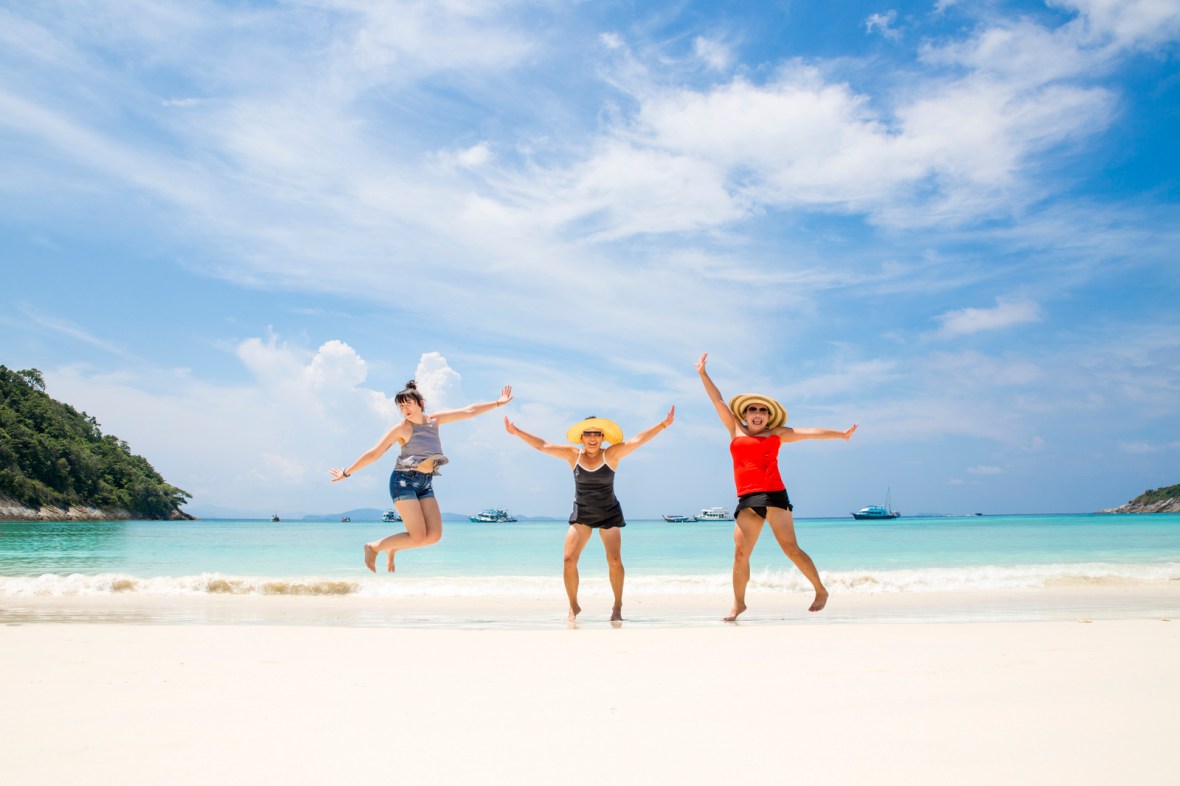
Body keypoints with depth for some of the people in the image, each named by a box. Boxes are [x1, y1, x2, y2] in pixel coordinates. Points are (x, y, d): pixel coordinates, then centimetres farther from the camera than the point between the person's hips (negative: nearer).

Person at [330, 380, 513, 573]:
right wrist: (347, 473, 0)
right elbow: (373, 454, -2)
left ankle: (392, 548, 18)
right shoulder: (401, 429, -6)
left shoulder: (434, 420, 7)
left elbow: (469, 411, 9)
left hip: (425, 483, 6)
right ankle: (374, 547, 8)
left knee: (434, 535, -6)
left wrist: (498, 403, 9)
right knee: (418, 537, -13)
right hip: (404, 481, -6)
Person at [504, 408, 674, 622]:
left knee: (615, 561, -8)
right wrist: (517, 432, -5)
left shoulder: (611, 455, -10)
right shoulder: (573, 455, -5)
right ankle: (573, 606, 11)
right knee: (569, 560, -9)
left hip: (609, 514, -1)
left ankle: (617, 606, 13)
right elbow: (542, 445, -3)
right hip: (581, 514, 1)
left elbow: (637, 440, -18)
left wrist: (663, 424, -25)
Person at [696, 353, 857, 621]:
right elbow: (718, 401, 21)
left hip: (774, 495, -2)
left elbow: (808, 432, 13)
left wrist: (840, 434, 10)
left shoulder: (777, 434, 14)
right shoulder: (736, 430, 18)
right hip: (747, 500, 2)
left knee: (790, 548, -4)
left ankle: (821, 590, 11)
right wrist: (703, 374, 23)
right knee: (740, 553, -5)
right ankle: (738, 603, 7)